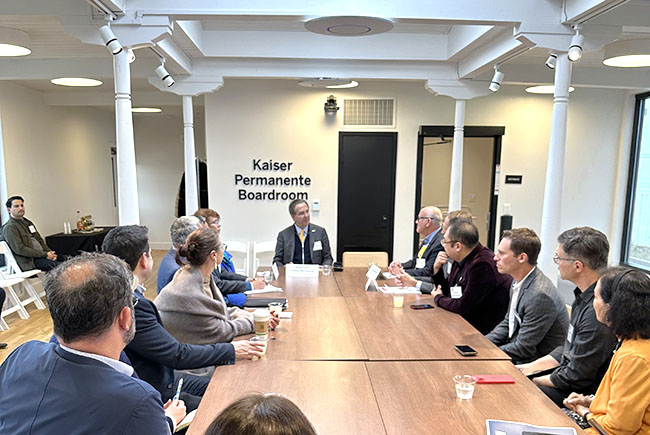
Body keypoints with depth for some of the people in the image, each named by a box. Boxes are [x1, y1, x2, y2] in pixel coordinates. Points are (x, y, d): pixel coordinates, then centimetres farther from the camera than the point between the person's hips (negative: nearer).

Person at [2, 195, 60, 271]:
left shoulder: (28, 222, 22)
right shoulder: (9, 227, -5)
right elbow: (19, 249, -15)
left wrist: (49, 252, 1)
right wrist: (45, 255, -17)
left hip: (42, 254, 9)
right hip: (29, 261, -9)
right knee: (58, 265, -31)